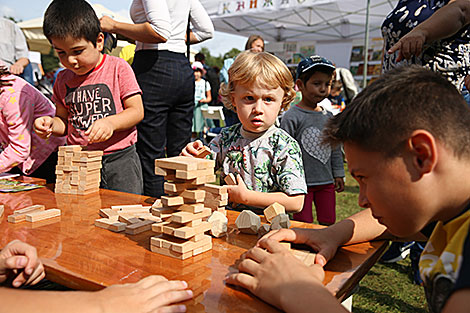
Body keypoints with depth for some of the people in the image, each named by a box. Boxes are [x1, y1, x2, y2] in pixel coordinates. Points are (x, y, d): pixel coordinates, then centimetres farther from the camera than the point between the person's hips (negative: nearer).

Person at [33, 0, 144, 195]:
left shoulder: (118, 68, -4)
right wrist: (51, 124, -4)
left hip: (119, 160, -3)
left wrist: (110, 122, -25)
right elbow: (65, 121, 18)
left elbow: (137, 111, -7)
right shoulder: (63, 80, 10)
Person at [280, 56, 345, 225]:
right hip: (301, 182, -5)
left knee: (328, 222, 11)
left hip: (326, 181, 5)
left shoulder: (329, 117, 9)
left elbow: (336, 149, 17)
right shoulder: (291, 117, -9)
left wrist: (338, 174, 16)